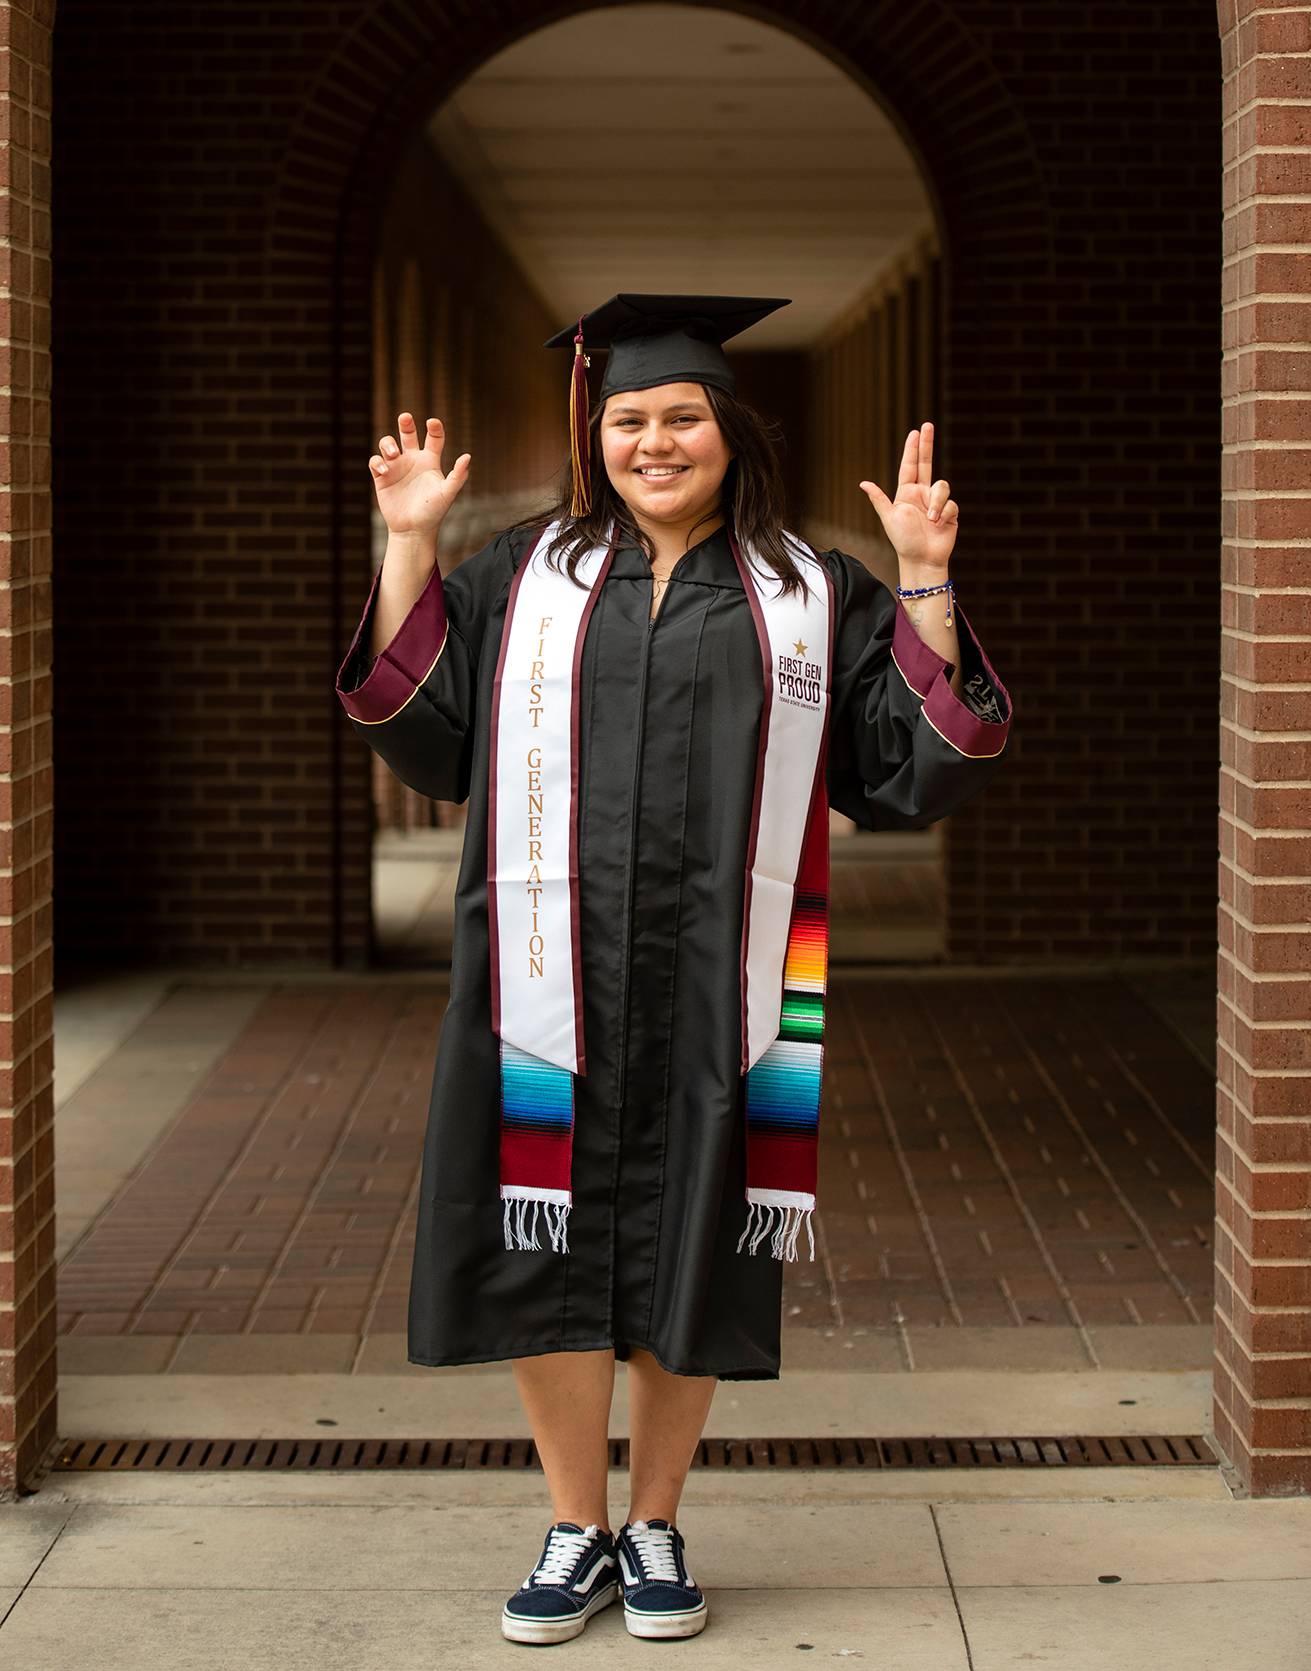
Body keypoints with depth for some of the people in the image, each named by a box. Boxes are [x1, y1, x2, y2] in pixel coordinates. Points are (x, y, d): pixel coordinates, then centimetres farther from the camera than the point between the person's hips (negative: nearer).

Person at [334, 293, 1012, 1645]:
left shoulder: (812, 597, 8)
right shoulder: (521, 575, 10)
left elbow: (913, 769, 2)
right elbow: (423, 734, 7)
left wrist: (925, 583, -6)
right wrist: (410, 545, 3)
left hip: (715, 992, 0)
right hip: (555, 975, 1)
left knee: (688, 1255, 5)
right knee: (550, 1249, 3)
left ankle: (655, 1524, 21)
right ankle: (577, 1529, 18)